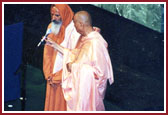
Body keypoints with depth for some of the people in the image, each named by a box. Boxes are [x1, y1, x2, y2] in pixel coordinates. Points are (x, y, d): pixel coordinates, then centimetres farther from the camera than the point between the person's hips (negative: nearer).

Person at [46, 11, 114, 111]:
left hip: (90, 88, -8)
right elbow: (75, 55, 15)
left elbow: (99, 71, -26)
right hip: (81, 85, 9)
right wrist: (55, 45, 13)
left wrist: (75, 66, -20)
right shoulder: (84, 38, 3)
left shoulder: (95, 43, -26)